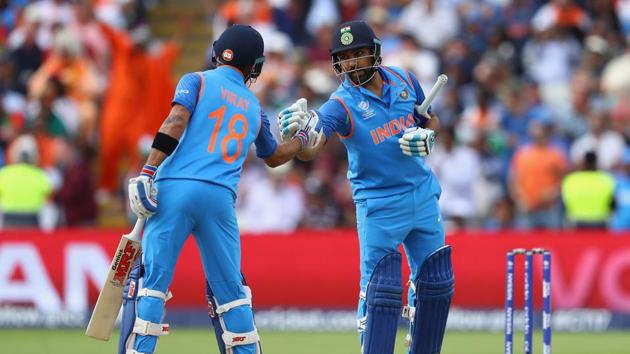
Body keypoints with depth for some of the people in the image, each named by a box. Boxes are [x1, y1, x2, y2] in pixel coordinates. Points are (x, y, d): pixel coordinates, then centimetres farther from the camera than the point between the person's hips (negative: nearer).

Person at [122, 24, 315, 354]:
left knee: (153, 278, -3)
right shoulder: (254, 108, 22)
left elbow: (175, 124, -8)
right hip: (220, 200, 3)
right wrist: (303, 137, 56)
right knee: (230, 288, 11)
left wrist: (146, 173, -12)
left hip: (175, 190, -3)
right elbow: (274, 157, 38)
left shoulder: (197, 81, 10)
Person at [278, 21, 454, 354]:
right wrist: (296, 134, -56)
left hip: (423, 196, 5)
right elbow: (311, 148, -33)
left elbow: (432, 120, 13)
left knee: (435, 282, 10)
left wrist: (426, 137, -10)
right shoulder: (342, 102, -17)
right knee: (379, 289, -10)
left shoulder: (404, 80, -2)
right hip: (378, 207, -5)